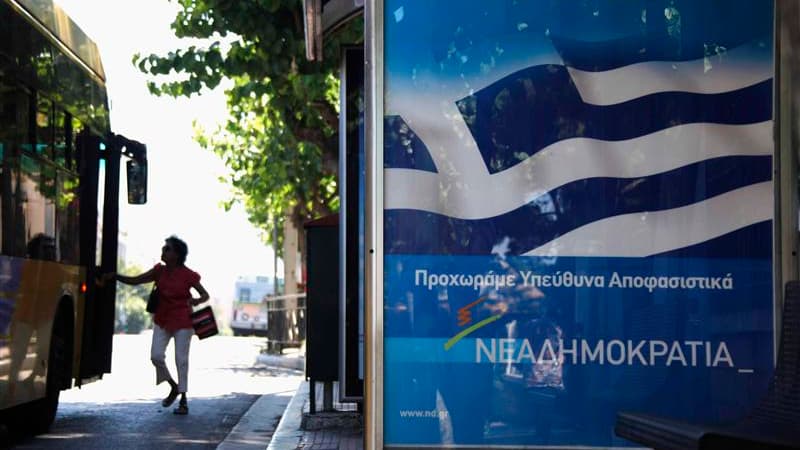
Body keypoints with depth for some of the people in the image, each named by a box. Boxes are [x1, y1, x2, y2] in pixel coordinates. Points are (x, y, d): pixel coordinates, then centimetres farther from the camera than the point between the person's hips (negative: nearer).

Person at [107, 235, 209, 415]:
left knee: (181, 359, -2)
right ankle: (174, 387, 20)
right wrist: (114, 276, -16)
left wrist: (196, 300, -24)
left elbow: (205, 295, -2)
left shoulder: (187, 275, -10)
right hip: (162, 319, 4)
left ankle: (183, 400, 8)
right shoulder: (159, 271, 1)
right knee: (156, 356, -5)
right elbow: (134, 280, -2)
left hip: (182, 321, -4)